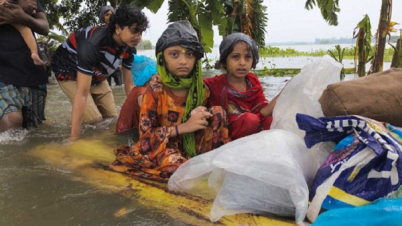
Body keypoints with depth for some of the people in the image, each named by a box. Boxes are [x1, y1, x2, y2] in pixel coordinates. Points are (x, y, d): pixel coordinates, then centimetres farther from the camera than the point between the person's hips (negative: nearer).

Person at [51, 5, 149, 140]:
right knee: (94, 120, -16)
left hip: (95, 74, 7)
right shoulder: (93, 44, -40)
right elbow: (82, 93, -43)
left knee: (111, 118, 5)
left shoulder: (127, 47, -17)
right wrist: (73, 137, -44)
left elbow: (129, 84, -6)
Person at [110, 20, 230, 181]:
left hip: (192, 143, 4)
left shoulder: (200, 89, -4)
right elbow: (145, 134, -17)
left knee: (218, 112, -14)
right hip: (161, 146, -4)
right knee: (175, 165, -38)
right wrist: (184, 127, -25)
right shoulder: (155, 90, -15)